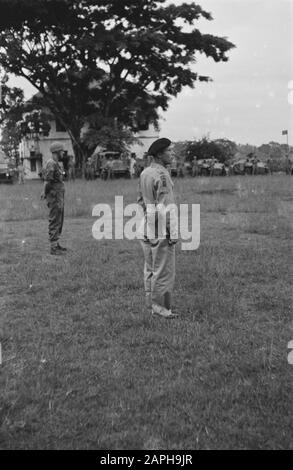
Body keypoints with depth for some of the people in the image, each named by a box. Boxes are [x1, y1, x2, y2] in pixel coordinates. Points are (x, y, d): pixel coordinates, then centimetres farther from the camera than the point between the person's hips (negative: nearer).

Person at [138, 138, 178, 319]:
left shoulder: (144, 173, 10)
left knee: (150, 268, 15)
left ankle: (151, 302, 24)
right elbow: (165, 207, -21)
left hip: (146, 228, 9)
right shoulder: (162, 175, -17)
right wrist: (173, 233, -18)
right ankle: (160, 306, 7)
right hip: (161, 229, -9)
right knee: (164, 269, 0)